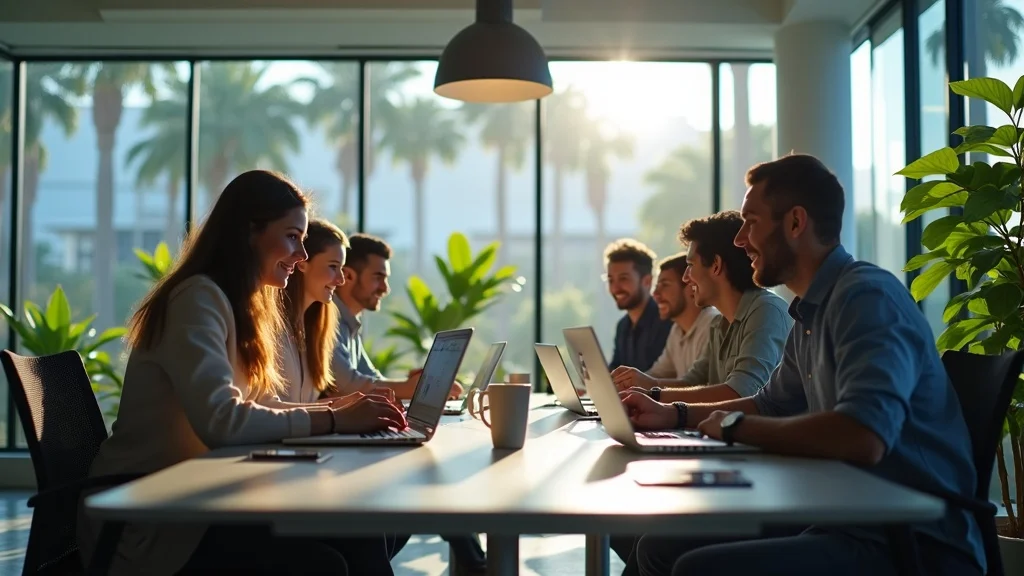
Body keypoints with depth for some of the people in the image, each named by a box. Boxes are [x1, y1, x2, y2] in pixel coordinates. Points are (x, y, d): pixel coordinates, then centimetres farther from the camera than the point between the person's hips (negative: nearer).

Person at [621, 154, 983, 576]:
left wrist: (734, 425, -19)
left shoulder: (867, 296, -17)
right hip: (851, 524, 9)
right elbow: (773, 405, 30)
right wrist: (673, 415, 17)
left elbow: (862, 437, -33)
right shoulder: (810, 313, 11)